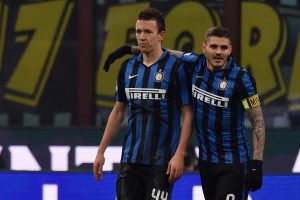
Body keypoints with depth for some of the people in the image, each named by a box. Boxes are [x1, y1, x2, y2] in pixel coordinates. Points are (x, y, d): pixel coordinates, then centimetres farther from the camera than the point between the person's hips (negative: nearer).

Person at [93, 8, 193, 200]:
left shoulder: (176, 67, -6)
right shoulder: (128, 67, 9)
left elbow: (187, 114, -6)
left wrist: (180, 155, -14)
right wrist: (101, 151, 14)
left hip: (161, 161, -5)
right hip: (130, 159, 5)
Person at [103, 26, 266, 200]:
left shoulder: (241, 78, -15)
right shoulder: (196, 64, -1)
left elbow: (257, 121, -11)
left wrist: (257, 163, -15)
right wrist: (131, 49, 11)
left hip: (233, 162, -6)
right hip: (206, 160, 6)